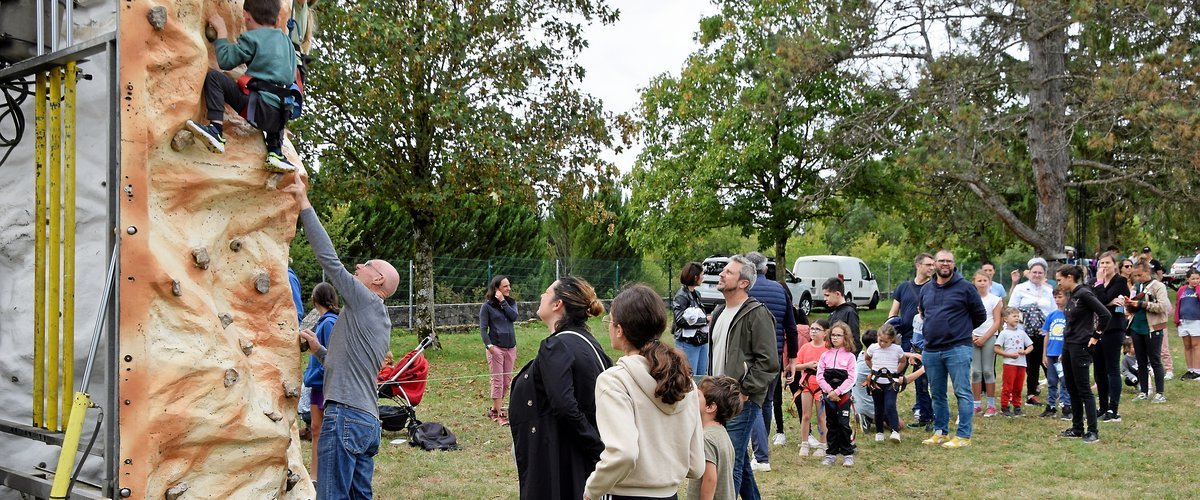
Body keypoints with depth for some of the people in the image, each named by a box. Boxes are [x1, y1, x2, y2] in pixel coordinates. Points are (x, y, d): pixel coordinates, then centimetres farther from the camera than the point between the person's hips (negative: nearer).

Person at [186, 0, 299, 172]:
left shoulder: (251, 38, 0)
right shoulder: (286, 40, 19)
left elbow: (225, 61, -1)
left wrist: (221, 31, 11)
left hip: (260, 108, -7)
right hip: (280, 117, 7)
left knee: (213, 77, -4)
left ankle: (216, 130, -17)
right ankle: (276, 154, 21)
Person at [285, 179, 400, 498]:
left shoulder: (367, 301, -4)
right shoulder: (380, 318, 22)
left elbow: (329, 258, -10)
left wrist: (304, 204, -8)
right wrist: (318, 349, 20)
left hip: (346, 415, -10)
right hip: (367, 419, 10)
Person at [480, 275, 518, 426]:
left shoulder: (511, 302, 10)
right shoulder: (487, 306, -3)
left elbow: (514, 317, -9)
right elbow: (483, 328, -5)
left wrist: (503, 302, -10)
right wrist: (488, 345, -17)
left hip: (511, 347, 5)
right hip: (495, 347, -5)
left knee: (507, 380, 8)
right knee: (497, 380, -5)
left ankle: (494, 409, 22)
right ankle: (499, 414, 0)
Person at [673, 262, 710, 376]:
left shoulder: (696, 294, 11)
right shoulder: (681, 296, -14)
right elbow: (681, 321, -21)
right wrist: (706, 319, -16)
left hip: (702, 341, 8)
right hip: (688, 343, -8)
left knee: (702, 376, 13)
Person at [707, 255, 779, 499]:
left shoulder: (757, 314, -11)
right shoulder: (719, 313, 15)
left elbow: (769, 363, -15)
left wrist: (744, 391, -17)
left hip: (741, 403, -8)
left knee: (731, 464, -9)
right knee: (740, 462, 18)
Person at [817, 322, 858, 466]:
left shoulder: (850, 356, -3)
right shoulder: (825, 355, 5)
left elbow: (851, 378, -9)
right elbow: (820, 376, -1)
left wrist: (837, 391, -16)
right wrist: (829, 391, -12)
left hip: (843, 394, -3)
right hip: (828, 395, 3)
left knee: (844, 424, -5)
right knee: (831, 424, 10)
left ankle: (848, 454, 5)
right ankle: (831, 453, 17)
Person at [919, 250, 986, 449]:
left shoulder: (965, 287, -2)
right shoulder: (926, 290, 14)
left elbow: (980, 315, 4)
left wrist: (961, 330, 11)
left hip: (957, 349, -6)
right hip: (931, 351, 6)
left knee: (963, 393, -5)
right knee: (937, 395, 12)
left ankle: (964, 436, -2)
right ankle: (940, 432, 22)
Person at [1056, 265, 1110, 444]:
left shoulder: (1084, 294, -15)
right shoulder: (1070, 296, 12)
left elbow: (1105, 314, -21)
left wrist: (1095, 336, -13)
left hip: (1080, 347, -9)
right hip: (1068, 345, 9)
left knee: (1083, 389, -6)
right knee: (1072, 388, 13)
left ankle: (1093, 431, -2)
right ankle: (1077, 428, 21)